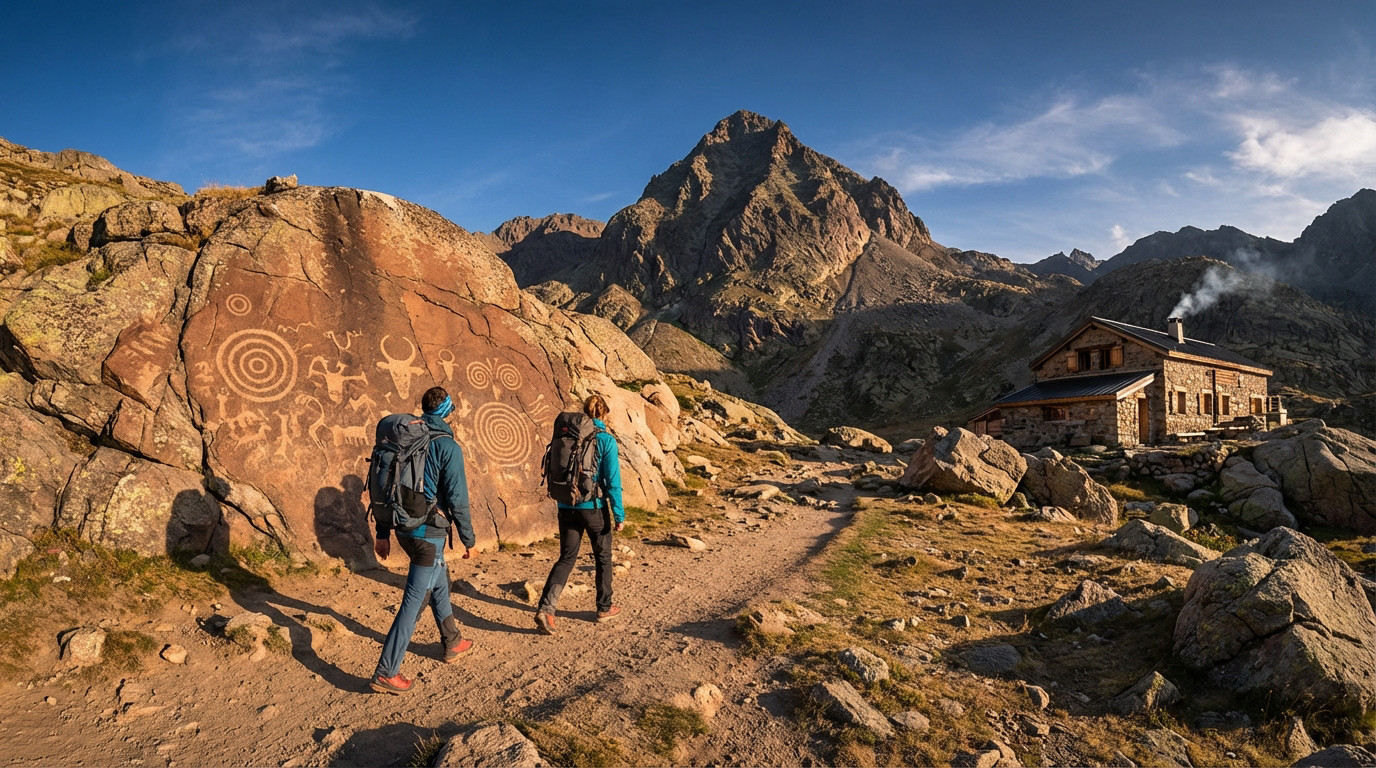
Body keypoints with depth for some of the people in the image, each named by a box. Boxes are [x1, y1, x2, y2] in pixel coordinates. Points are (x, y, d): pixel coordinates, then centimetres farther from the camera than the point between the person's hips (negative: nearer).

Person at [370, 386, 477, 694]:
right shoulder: (447, 446, -14)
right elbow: (457, 498, -15)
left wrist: (382, 533, 14)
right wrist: (468, 539, -5)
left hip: (404, 529, 8)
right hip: (430, 533, -8)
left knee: (440, 583, 24)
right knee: (414, 600, -2)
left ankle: (453, 643, 39)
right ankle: (386, 672, 1)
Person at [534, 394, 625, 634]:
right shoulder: (606, 440, -10)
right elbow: (612, 481, -12)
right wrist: (619, 515, -6)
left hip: (567, 507, 4)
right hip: (594, 507, -3)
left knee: (566, 558, 10)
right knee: (603, 558, 16)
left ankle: (545, 608, -5)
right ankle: (604, 608, 28)